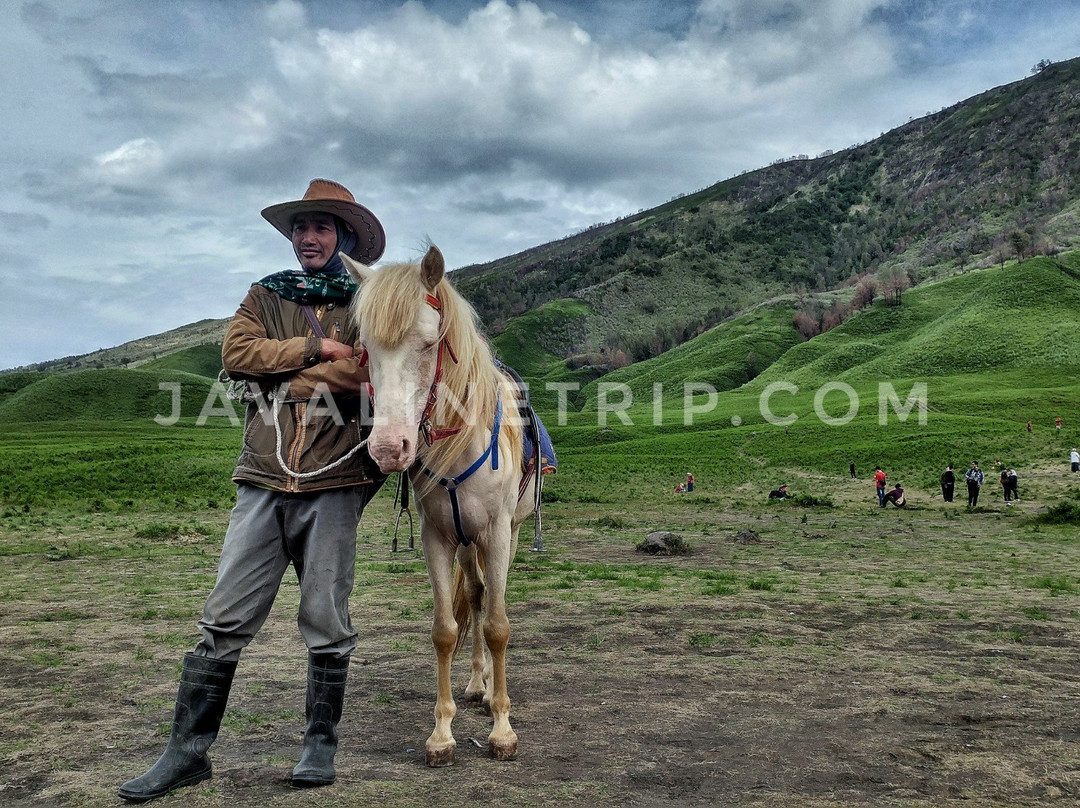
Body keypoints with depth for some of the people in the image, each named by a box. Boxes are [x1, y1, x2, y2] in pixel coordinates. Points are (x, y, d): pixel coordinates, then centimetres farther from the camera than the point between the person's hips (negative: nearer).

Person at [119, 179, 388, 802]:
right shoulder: (266, 297, 16)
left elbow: (369, 372, -10)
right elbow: (236, 352, -2)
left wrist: (284, 380, -12)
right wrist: (316, 347, -9)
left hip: (333, 478, -2)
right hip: (263, 479, 3)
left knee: (327, 621, 6)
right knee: (226, 619, 4)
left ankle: (321, 743, 22)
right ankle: (189, 750, 15)